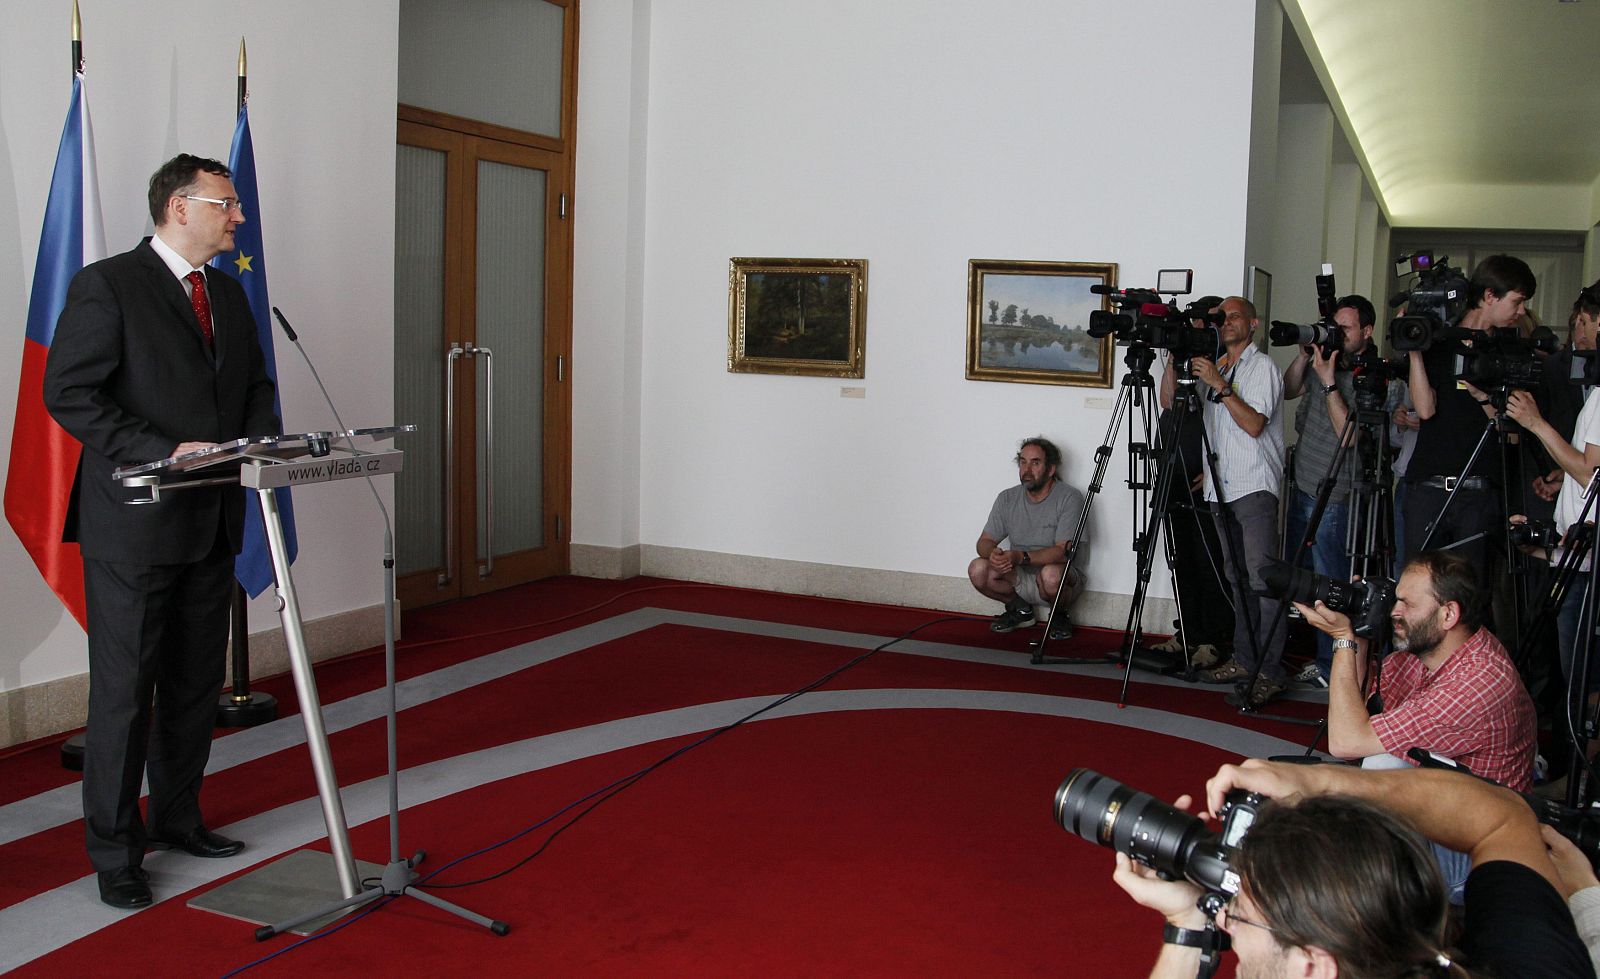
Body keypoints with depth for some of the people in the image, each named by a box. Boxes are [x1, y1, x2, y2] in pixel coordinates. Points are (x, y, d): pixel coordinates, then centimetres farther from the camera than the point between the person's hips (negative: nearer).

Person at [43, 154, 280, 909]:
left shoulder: (228, 295, 13)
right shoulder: (107, 285, -9)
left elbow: (254, 386, 21)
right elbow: (68, 394, -15)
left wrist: (260, 441, 0)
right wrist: (164, 453, -21)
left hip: (212, 520, 7)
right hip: (134, 523, -7)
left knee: (196, 684, 15)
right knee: (123, 691, 2)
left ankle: (178, 818, 30)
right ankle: (114, 851, 14)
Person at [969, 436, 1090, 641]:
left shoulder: (1069, 498, -15)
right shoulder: (1007, 499, 0)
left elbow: (1063, 551, -23)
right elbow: (984, 541, 0)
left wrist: (1021, 557, -37)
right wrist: (993, 552, -26)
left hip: (1062, 576, -4)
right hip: (1020, 578, 4)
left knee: (1050, 574, -39)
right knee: (978, 569, -22)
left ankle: (1060, 615, -3)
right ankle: (1019, 609, 7)